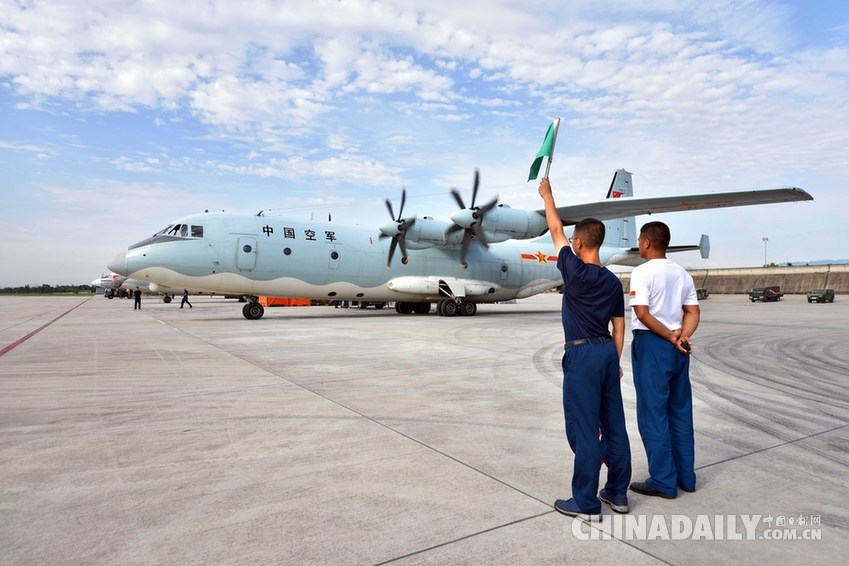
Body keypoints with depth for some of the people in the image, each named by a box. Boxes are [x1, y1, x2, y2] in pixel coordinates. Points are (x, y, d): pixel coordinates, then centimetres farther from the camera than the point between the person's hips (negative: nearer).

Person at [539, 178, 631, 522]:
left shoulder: (575, 271, -11)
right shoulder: (613, 281, 8)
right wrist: (615, 361, 21)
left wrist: (547, 195, 13)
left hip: (582, 354, -7)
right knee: (613, 423, 14)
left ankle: (586, 503, 8)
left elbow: (556, 231, 1)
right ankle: (617, 493, 26)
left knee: (584, 428, -1)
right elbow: (619, 326, 12)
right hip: (608, 351, 8)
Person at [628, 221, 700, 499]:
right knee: (680, 411, 14)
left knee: (653, 414, 1)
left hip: (651, 343, -8)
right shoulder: (682, 273, 12)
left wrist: (670, 337, -12)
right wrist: (682, 337, -6)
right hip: (678, 349, 8)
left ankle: (663, 482, 8)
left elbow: (642, 313, -20)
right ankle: (686, 476, 24)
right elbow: (692, 312, 7)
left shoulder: (642, 272, -12)